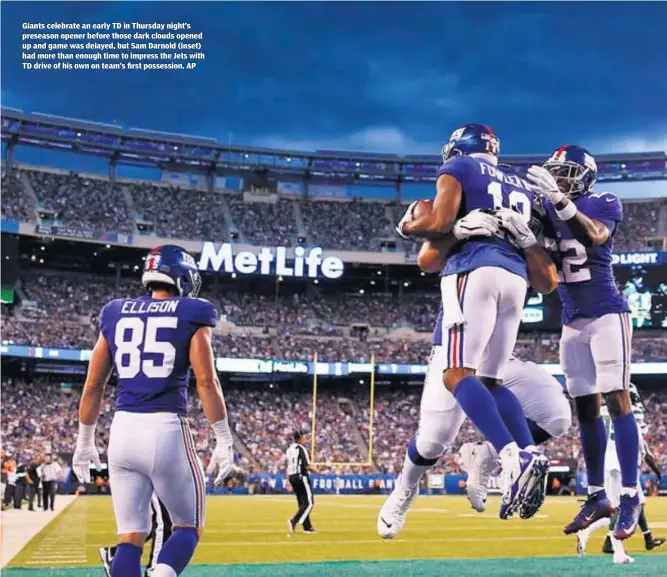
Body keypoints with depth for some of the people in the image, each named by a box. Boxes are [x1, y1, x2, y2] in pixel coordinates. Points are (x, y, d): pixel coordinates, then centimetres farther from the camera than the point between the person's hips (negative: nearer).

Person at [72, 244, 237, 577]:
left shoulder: (116, 314, 13)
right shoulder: (191, 315, 1)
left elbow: (93, 385, 14)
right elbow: (206, 382, -8)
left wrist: (85, 442, 22)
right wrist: (224, 441, -4)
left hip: (123, 429, 4)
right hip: (167, 430, -4)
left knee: (130, 536, 9)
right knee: (188, 528, 12)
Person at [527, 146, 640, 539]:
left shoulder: (605, 204, -5)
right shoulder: (549, 208, 9)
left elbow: (596, 235, -25)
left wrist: (561, 201, -34)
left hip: (607, 313, -5)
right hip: (573, 320, 6)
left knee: (617, 400, -9)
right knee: (586, 407, 7)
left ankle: (631, 497, -7)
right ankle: (597, 496, 14)